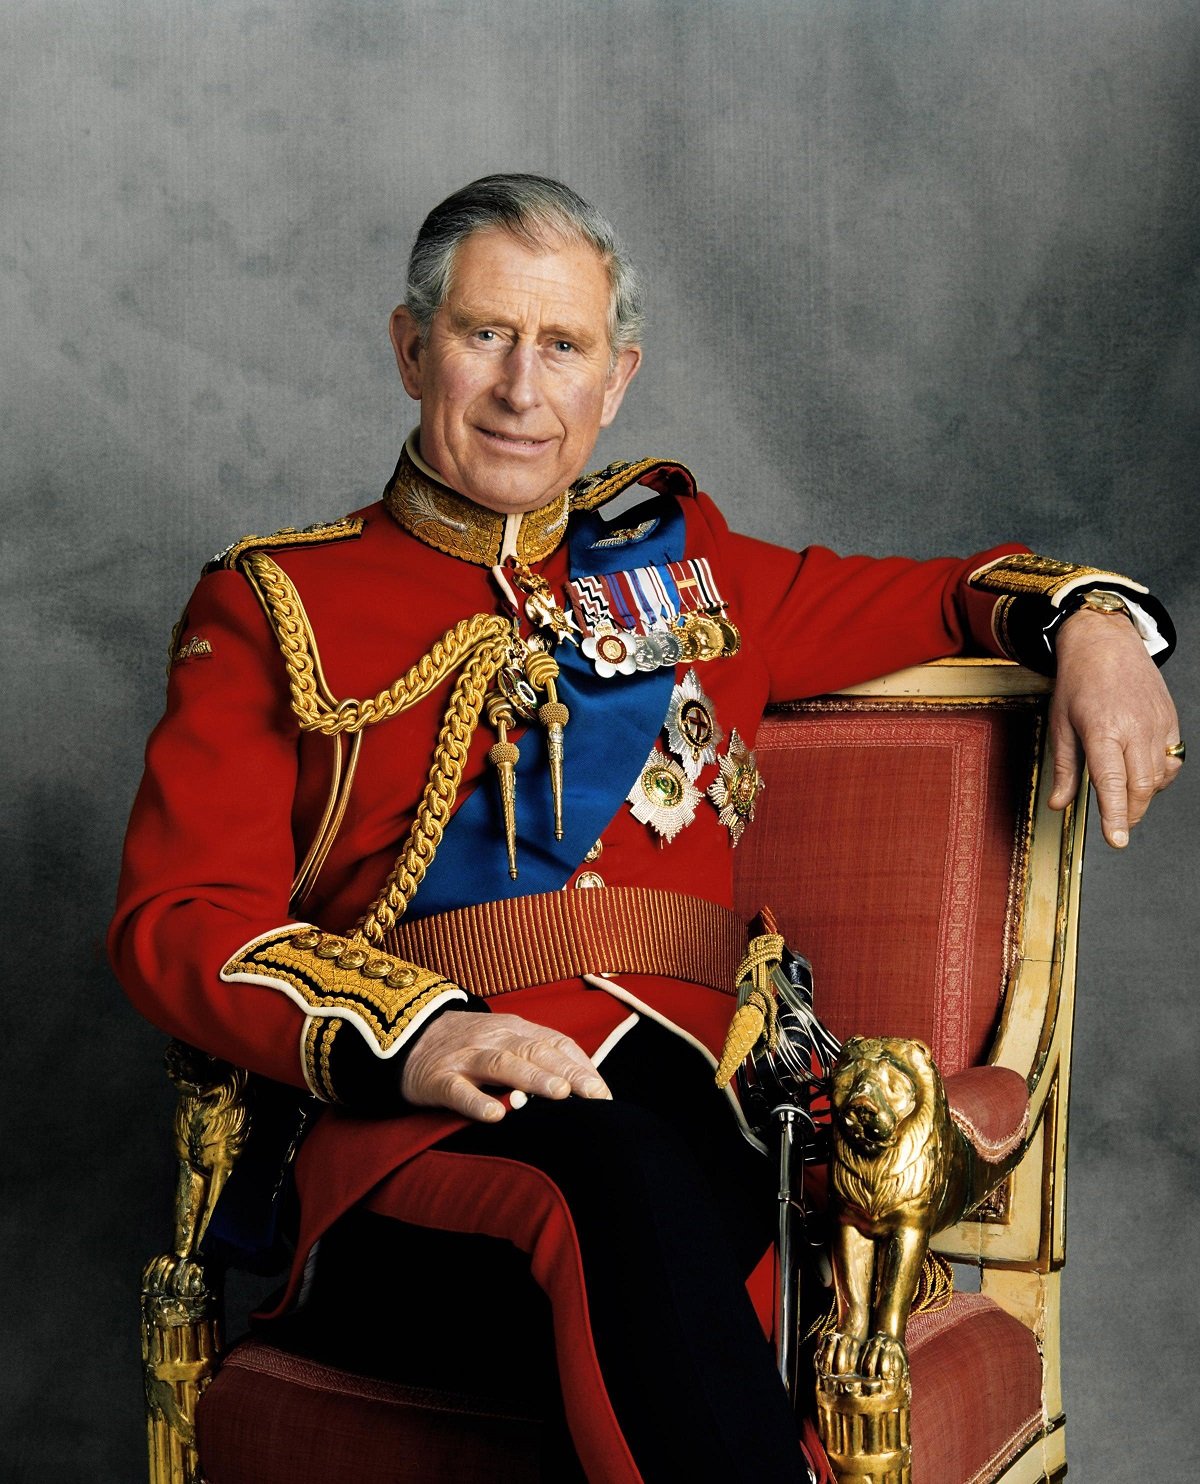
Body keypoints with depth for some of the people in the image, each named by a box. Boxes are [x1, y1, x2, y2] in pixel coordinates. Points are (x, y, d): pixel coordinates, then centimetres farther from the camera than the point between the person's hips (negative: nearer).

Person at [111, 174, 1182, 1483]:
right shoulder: (274, 606, 14)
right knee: (616, 1169, -38)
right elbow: (176, 919, 2)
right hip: (420, 1122, -2)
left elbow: (934, 597, 37)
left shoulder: (679, 560, 25)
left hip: (679, 1091, 2)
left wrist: (1092, 624, 13)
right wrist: (411, 1036, -16)